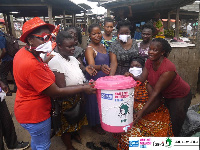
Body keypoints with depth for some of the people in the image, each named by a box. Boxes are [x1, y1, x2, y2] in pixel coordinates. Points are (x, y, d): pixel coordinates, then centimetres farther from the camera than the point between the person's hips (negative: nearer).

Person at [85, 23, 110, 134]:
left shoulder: (102, 46, 6)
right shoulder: (89, 49, -18)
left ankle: (102, 121, 42)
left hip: (104, 79, 8)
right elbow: (91, 65, -35)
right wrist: (100, 67, -54)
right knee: (95, 101, 7)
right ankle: (94, 124, 29)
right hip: (94, 80, -8)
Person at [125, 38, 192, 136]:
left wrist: (142, 111, -35)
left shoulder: (168, 69, -35)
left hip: (179, 97, -6)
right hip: (165, 95, 6)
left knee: (174, 127, 4)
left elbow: (156, 91, -35)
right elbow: (142, 78, -14)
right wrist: (132, 77, -38)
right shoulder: (149, 62, -12)